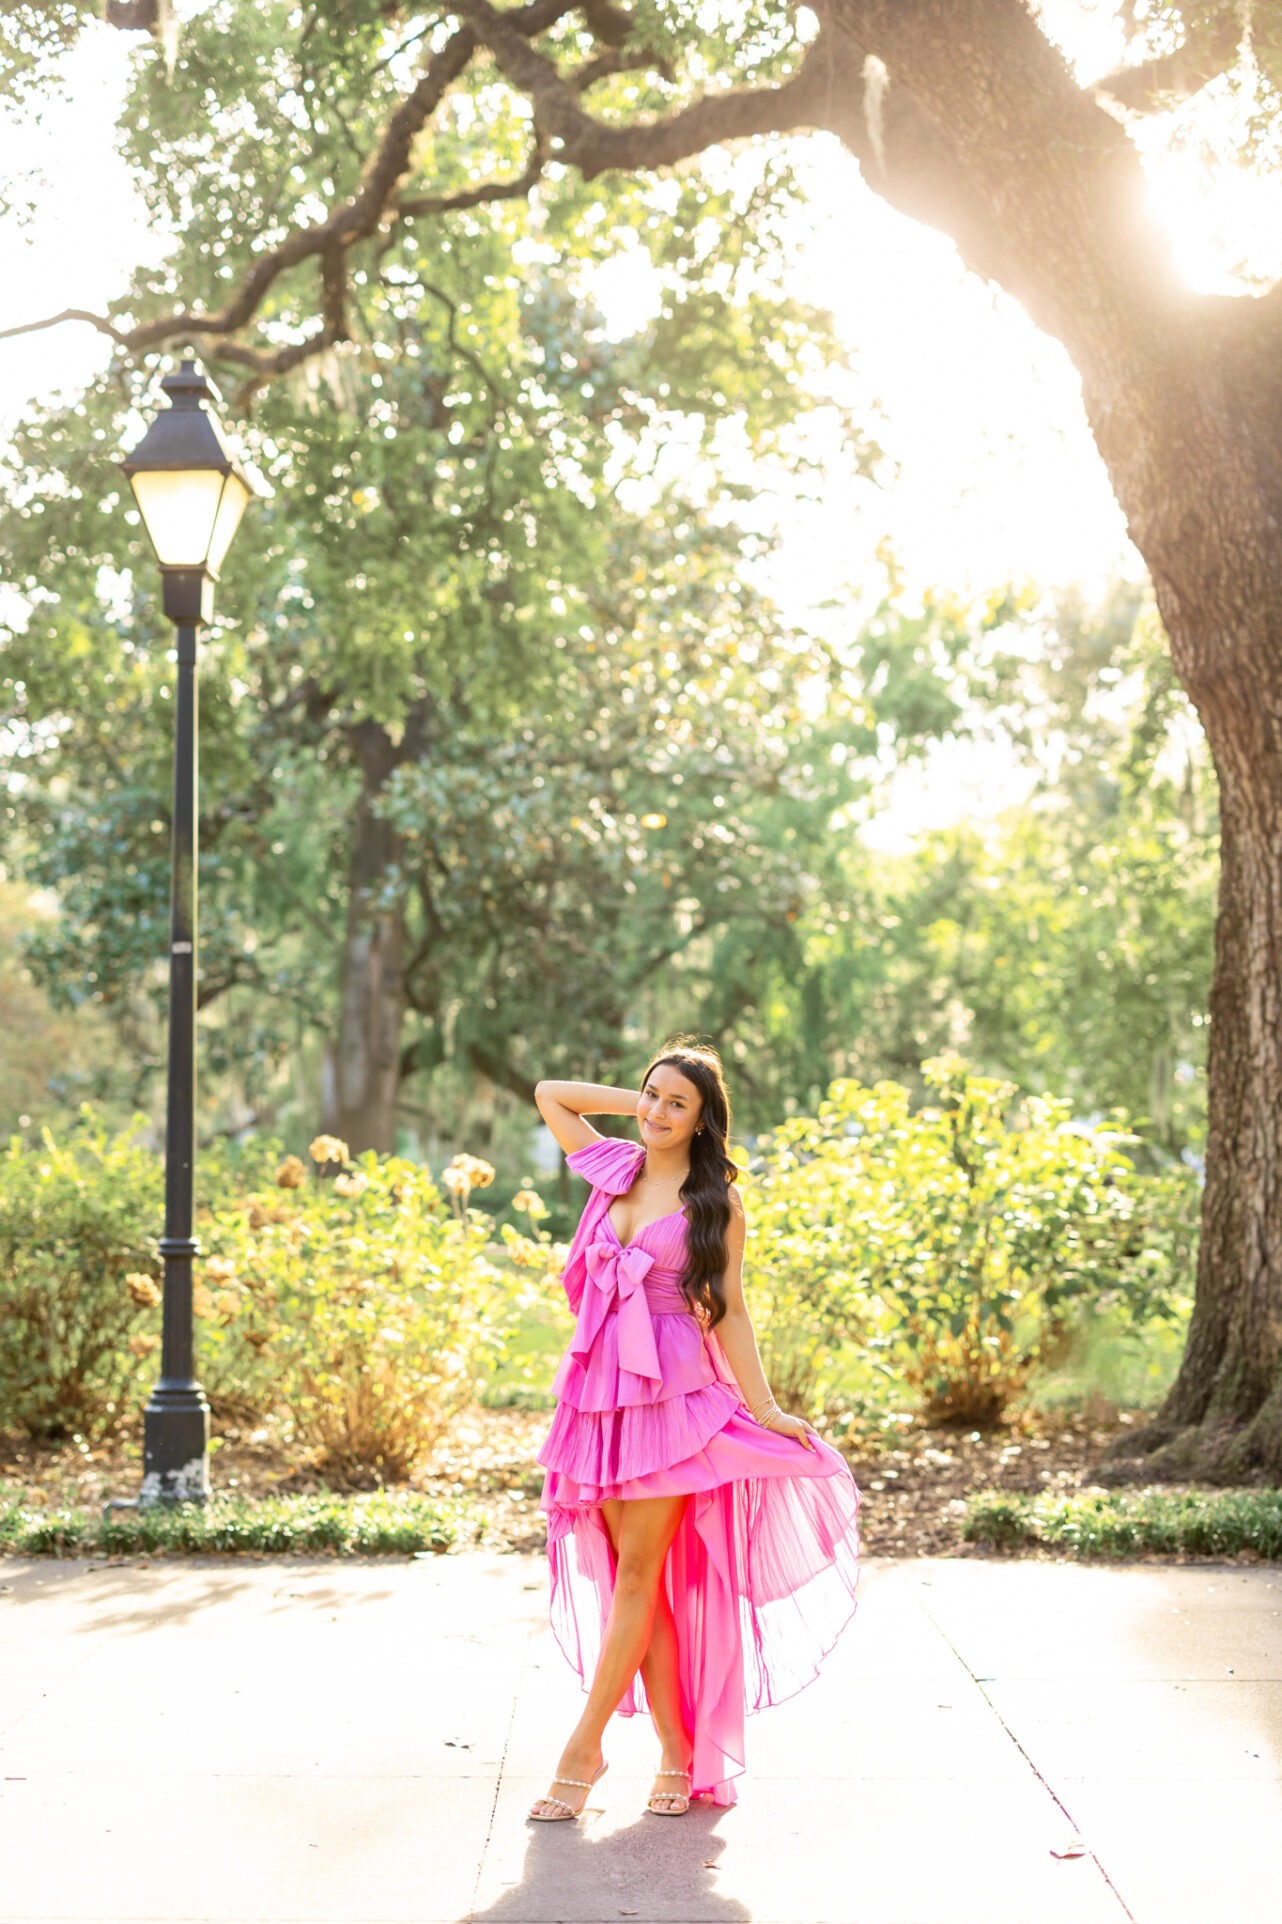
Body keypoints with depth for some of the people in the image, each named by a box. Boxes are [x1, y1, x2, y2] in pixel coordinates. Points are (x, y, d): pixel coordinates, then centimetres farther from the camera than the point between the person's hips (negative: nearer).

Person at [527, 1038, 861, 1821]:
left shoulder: (717, 1202, 1)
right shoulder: (615, 1167, 11)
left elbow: (730, 1310, 1)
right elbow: (549, 1094, 22)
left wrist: (765, 1409, -4)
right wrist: (638, 1104, 16)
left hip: (675, 1396, -4)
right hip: (602, 1392, 4)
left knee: (639, 1573, -6)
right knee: (630, 1574, 4)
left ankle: (584, 1748, 1)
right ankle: (676, 1751, 12)